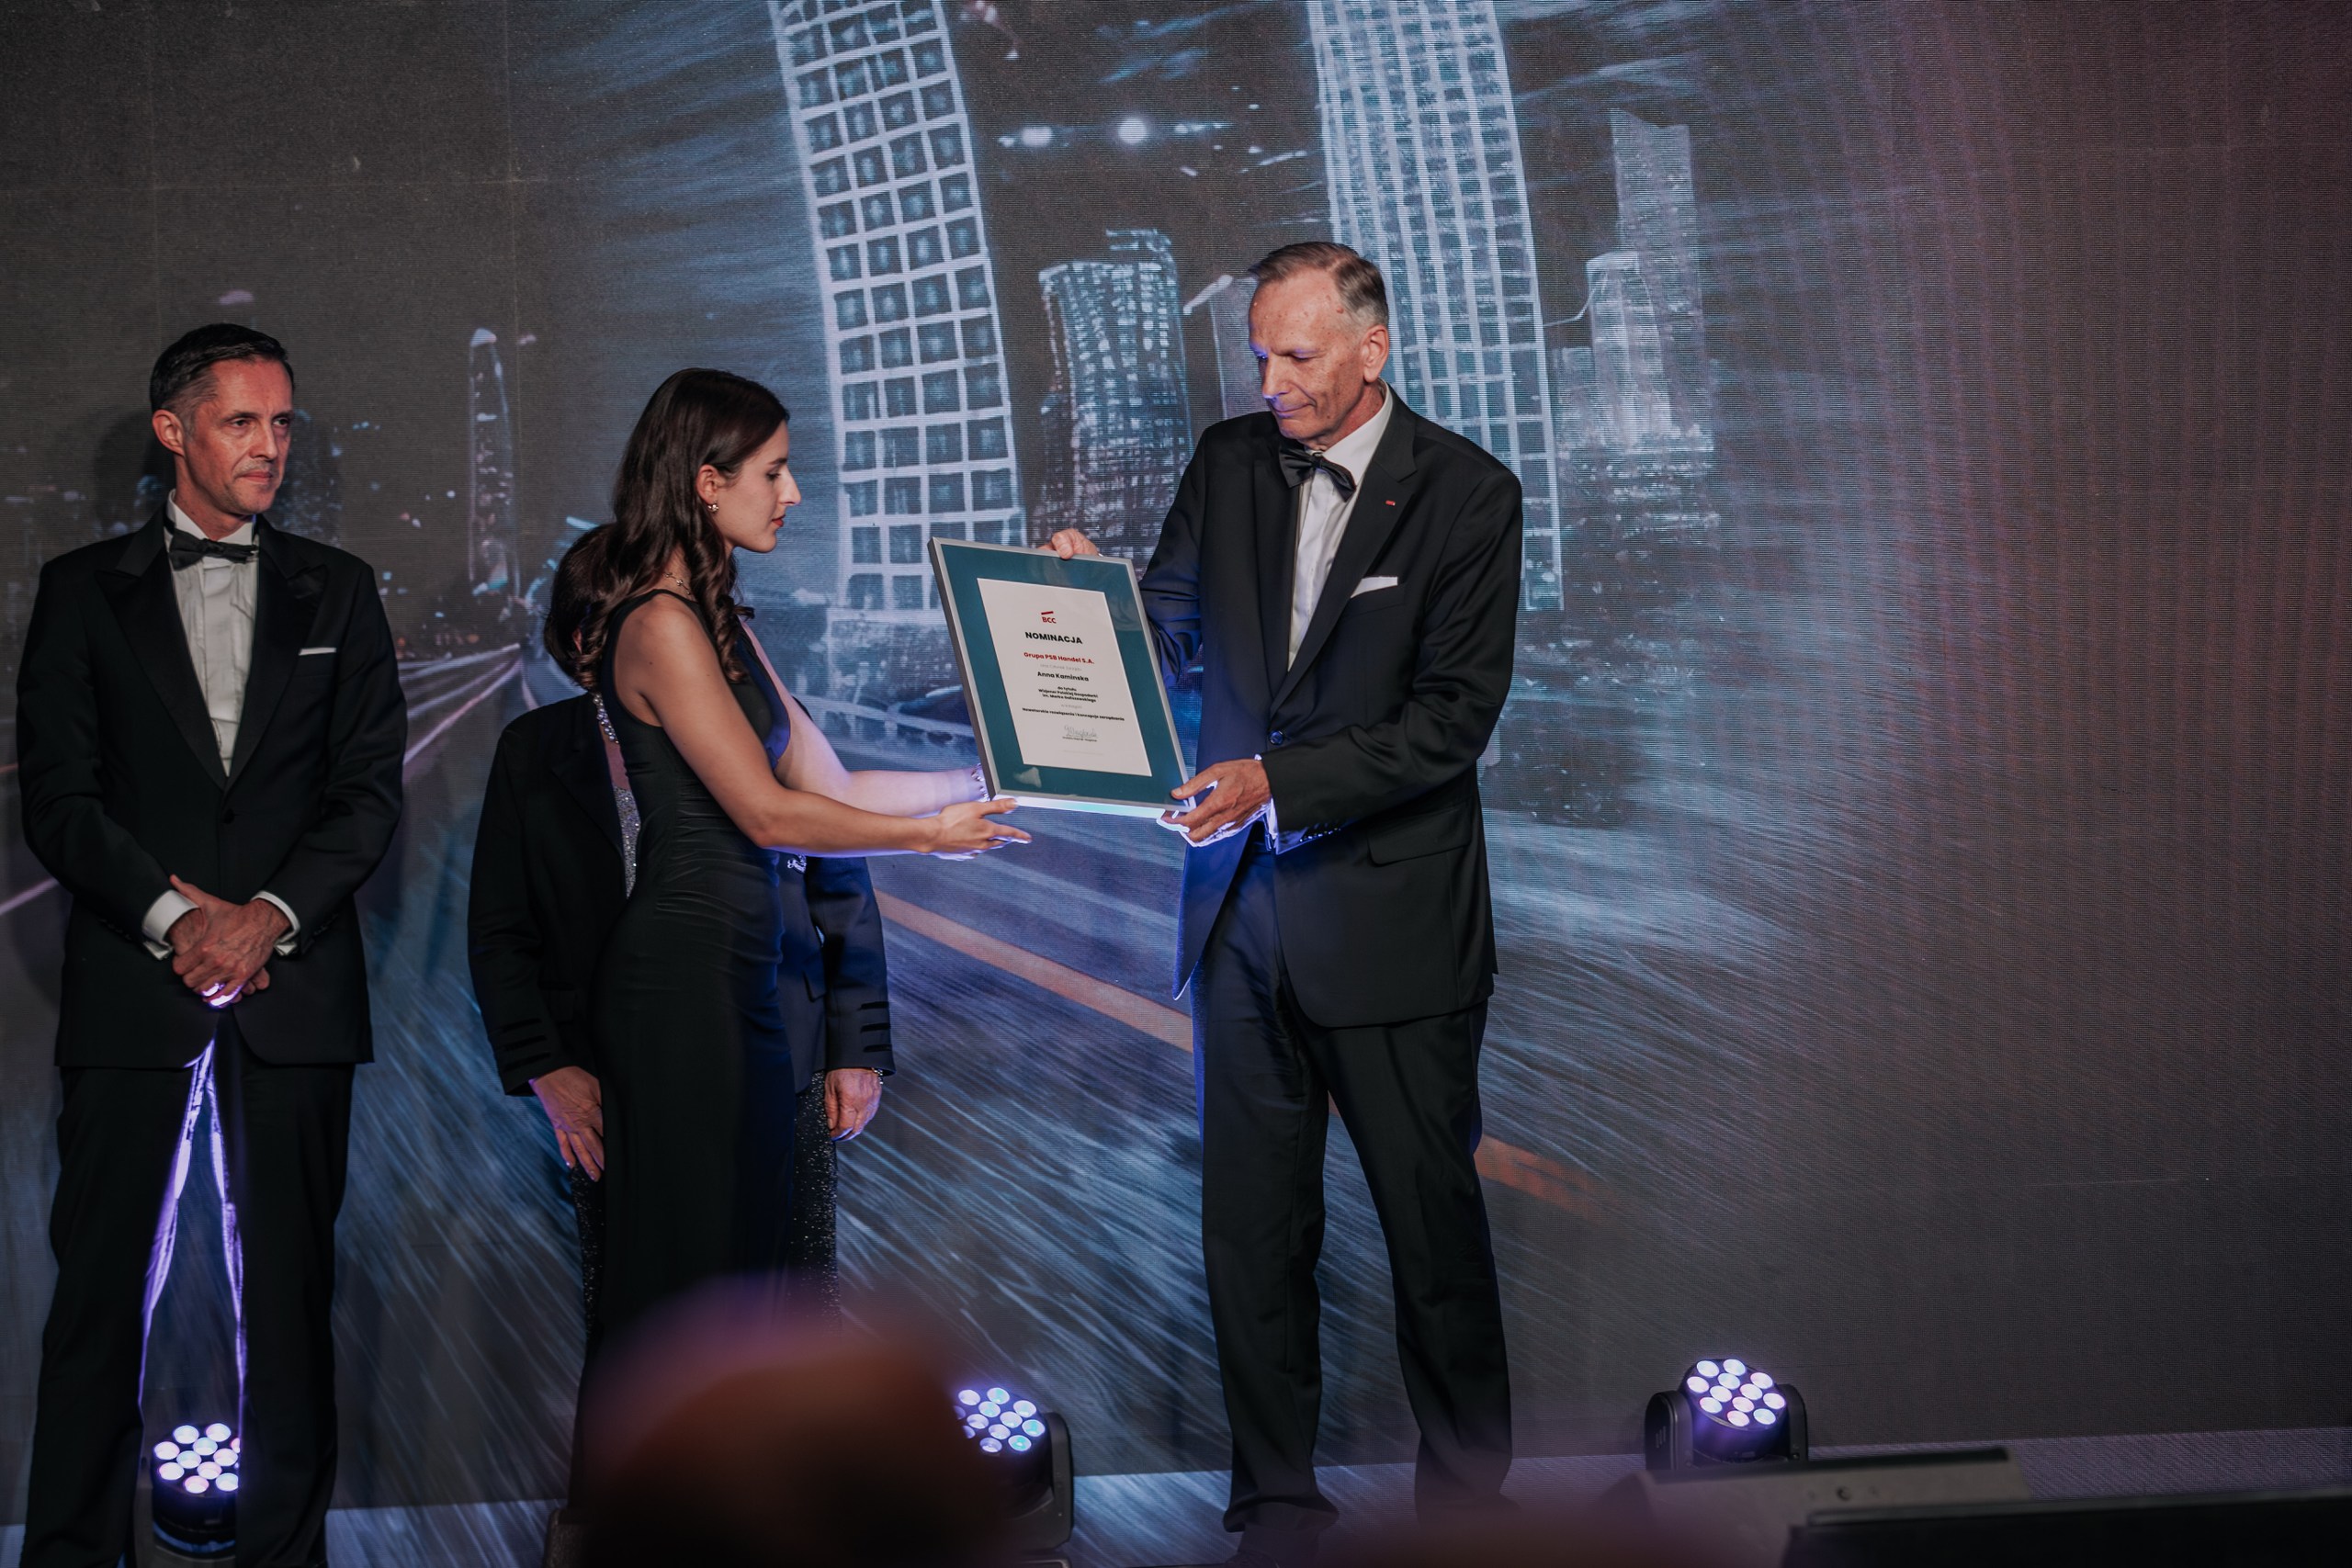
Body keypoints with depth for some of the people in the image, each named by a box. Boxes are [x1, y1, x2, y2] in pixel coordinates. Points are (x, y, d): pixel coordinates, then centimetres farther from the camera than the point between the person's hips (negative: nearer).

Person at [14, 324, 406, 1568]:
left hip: (295, 981, 1)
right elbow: (56, 793, 1)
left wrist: (271, 914, -9)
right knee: (103, 1280, -1)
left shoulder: (336, 593, 13)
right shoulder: (85, 590, 8)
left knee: (289, 1285, 3)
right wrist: (173, 915, -12)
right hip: (132, 983, -1)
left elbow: (371, 787, 5)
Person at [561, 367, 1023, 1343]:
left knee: (741, 1253, 9)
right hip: (690, 972, -9)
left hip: (742, 969, 9)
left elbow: (827, 783, 15)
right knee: (693, 1264, -5)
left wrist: (988, 778, 12)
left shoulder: (714, 620, 17)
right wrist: (932, 836, -6)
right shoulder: (663, 625, -13)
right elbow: (768, 813, -15)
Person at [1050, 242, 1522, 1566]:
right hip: (1243, 905, 4)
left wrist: (1278, 782, -22)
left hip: (1393, 912, -4)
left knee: (1433, 1216, 5)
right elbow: (1169, 638, 12)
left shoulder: (1466, 493, -8)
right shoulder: (1229, 463, 6)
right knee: (1253, 1224, 8)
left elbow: (1456, 714, -14)